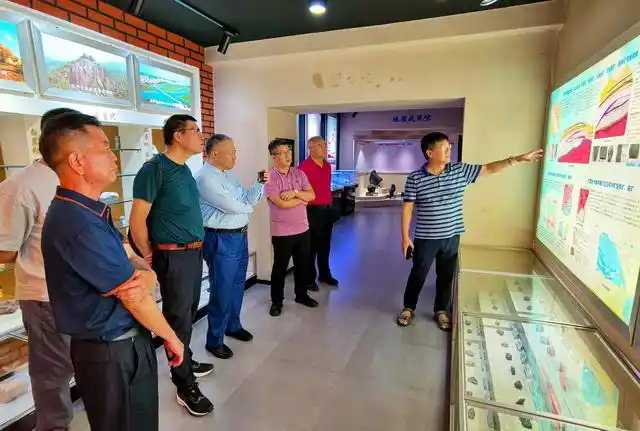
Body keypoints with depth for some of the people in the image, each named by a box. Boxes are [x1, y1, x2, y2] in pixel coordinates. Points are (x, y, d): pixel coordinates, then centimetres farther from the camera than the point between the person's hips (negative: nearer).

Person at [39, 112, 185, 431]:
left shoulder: (90, 211, 6)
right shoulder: (79, 224, -27)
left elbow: (129, 263, 5)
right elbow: (132, 298, -21)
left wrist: (145, 277, -19)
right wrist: (170, 337, -5)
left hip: (128, 342, 9)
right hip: (111, 353, -9)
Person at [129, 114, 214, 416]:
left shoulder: (184, 169, 10)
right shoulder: (155, 168, -16)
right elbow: (137, 220, -15)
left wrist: (196, 248, 16)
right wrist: (149, 259, -6)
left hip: (193, 253, 8)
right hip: (174, 257, -8)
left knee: (188, 314, 20)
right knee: (178, 319, 4)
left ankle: (186, 363, 39)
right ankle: (185, 386, 20)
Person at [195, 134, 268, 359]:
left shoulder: (229, 175, 12)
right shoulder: (205, 178, -16)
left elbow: (246, 199, 9)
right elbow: (232, 206, -21)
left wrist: (261, 184, -4)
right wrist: (247, 206, -1)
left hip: (240, 236, 9)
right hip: (221, 241, -9)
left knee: (237, 285, 20)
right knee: (222, 290, 3)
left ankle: (233, 325, 41)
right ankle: (214, 340, 22)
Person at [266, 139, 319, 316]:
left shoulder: (299, 173, 5)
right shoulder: (270, 178, -12)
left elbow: (311, 195, -3)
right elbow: (282, 203, -23)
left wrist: (295, 192, -19)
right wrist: (302, 198, -10)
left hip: (303, 229, 5)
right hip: (282, 233, -5)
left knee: (302, 265, 18)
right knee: (280, 267, 9)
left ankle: (301, 294, 37)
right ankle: (276, 301, 26)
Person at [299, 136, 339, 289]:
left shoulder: (327, 166, 11)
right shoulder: (304, 166, -15)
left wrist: (330, 204, 16)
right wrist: (305, 209, -19)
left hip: (327, 209, 7)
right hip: (312, 211, -7)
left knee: (325, 245, 18)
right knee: (311, 246, 6)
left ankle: (324, 274, 33)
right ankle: (309, 278, 21)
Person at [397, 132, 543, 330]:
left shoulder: (460, 171, -1)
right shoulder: (415, 178, -11)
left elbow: (488, 169, 6)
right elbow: (407, 208, -8)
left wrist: (518, 159, 0)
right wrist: (405, 236, -9)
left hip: (451, 237, 3)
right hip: (426, 238, -3)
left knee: (446, 276, 16)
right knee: (418, 275, 11)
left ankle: (441, 310, 35)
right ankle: (408, 308, 31)